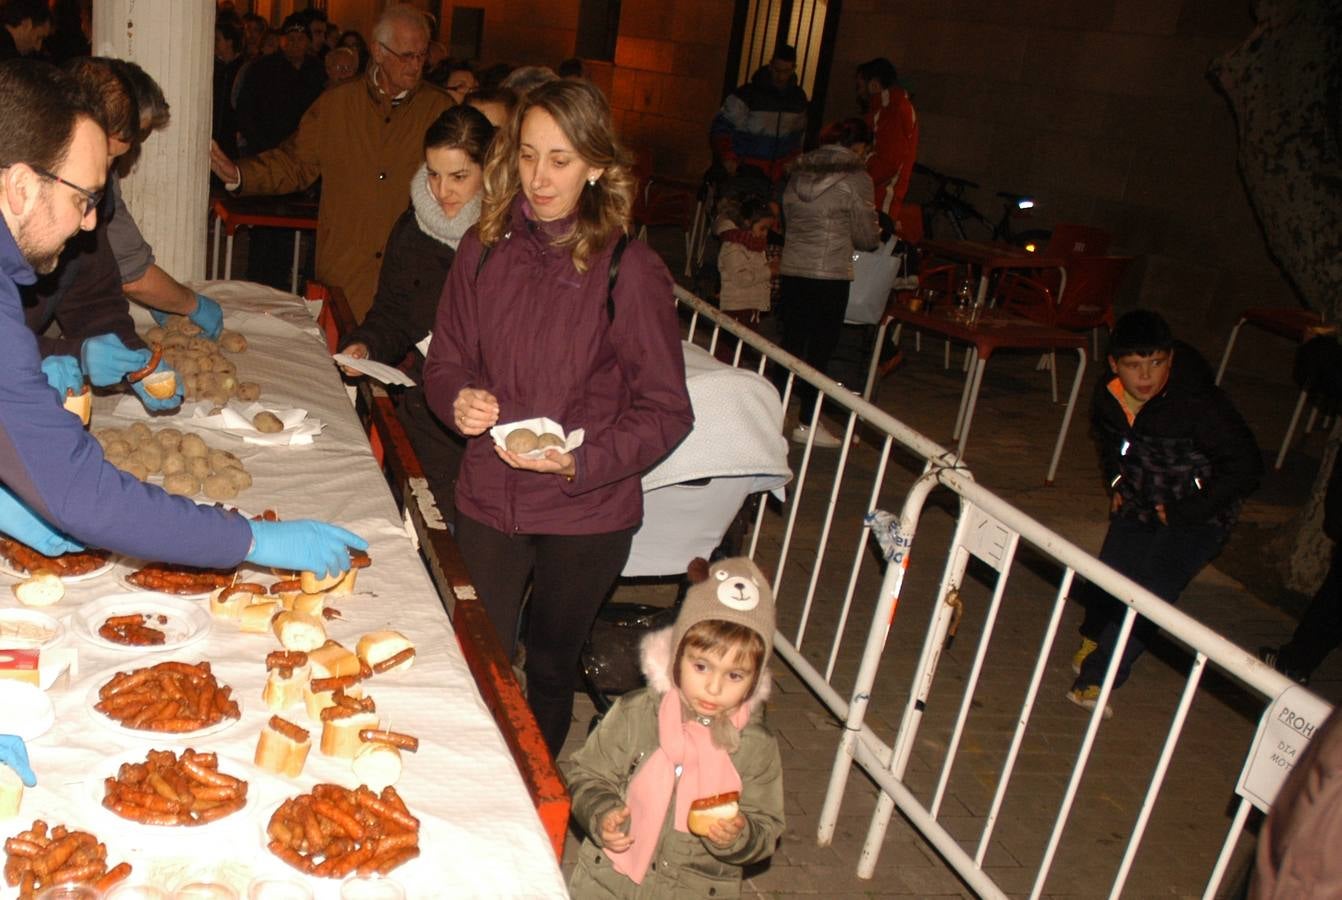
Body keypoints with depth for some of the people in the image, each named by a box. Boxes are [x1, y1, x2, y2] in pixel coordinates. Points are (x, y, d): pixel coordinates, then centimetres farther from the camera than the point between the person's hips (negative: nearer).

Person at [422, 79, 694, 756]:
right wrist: (459, 400, -14)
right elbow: (444, 359, 9)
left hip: (586, 516, -3)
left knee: (549, 669, 17)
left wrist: (580, 462, -24)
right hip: (488, 498, 3)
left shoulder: (630, 270, -15)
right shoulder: (483, 250, -2)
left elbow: (666, 410, -11)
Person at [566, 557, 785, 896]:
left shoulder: (758, 747, -9)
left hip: (701, 888, 0)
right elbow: (588, 774, 0)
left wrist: (739, 836, -21)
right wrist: (601, 815, -17)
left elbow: (766, 826, -1)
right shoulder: (635, 714, -10)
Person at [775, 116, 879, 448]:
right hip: (830, 274, -5)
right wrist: (875, 237, 19)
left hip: (791, 269, 5)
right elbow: (866, 236, -3)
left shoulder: (801, 169, 9)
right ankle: (807, 423, 8)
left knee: (791, 343, 14)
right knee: (820, 347, 3)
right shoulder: (856, 178, -7)